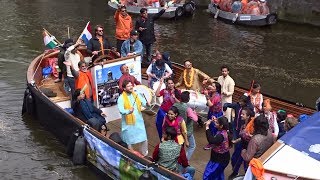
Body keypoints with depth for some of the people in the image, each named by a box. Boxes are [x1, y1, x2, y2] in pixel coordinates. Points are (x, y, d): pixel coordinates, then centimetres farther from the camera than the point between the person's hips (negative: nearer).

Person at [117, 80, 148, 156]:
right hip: (128, 123, -4)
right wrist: (128, 111, -44)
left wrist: (147, 104, -26)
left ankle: (144, 154, 33)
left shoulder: (136, 95, 2)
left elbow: (144, 103, -2)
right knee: (128, 141, 12)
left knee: (144, 139, 12)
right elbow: (121, 110, -25)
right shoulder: (121, 98, -14)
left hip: (139, 121, 4)